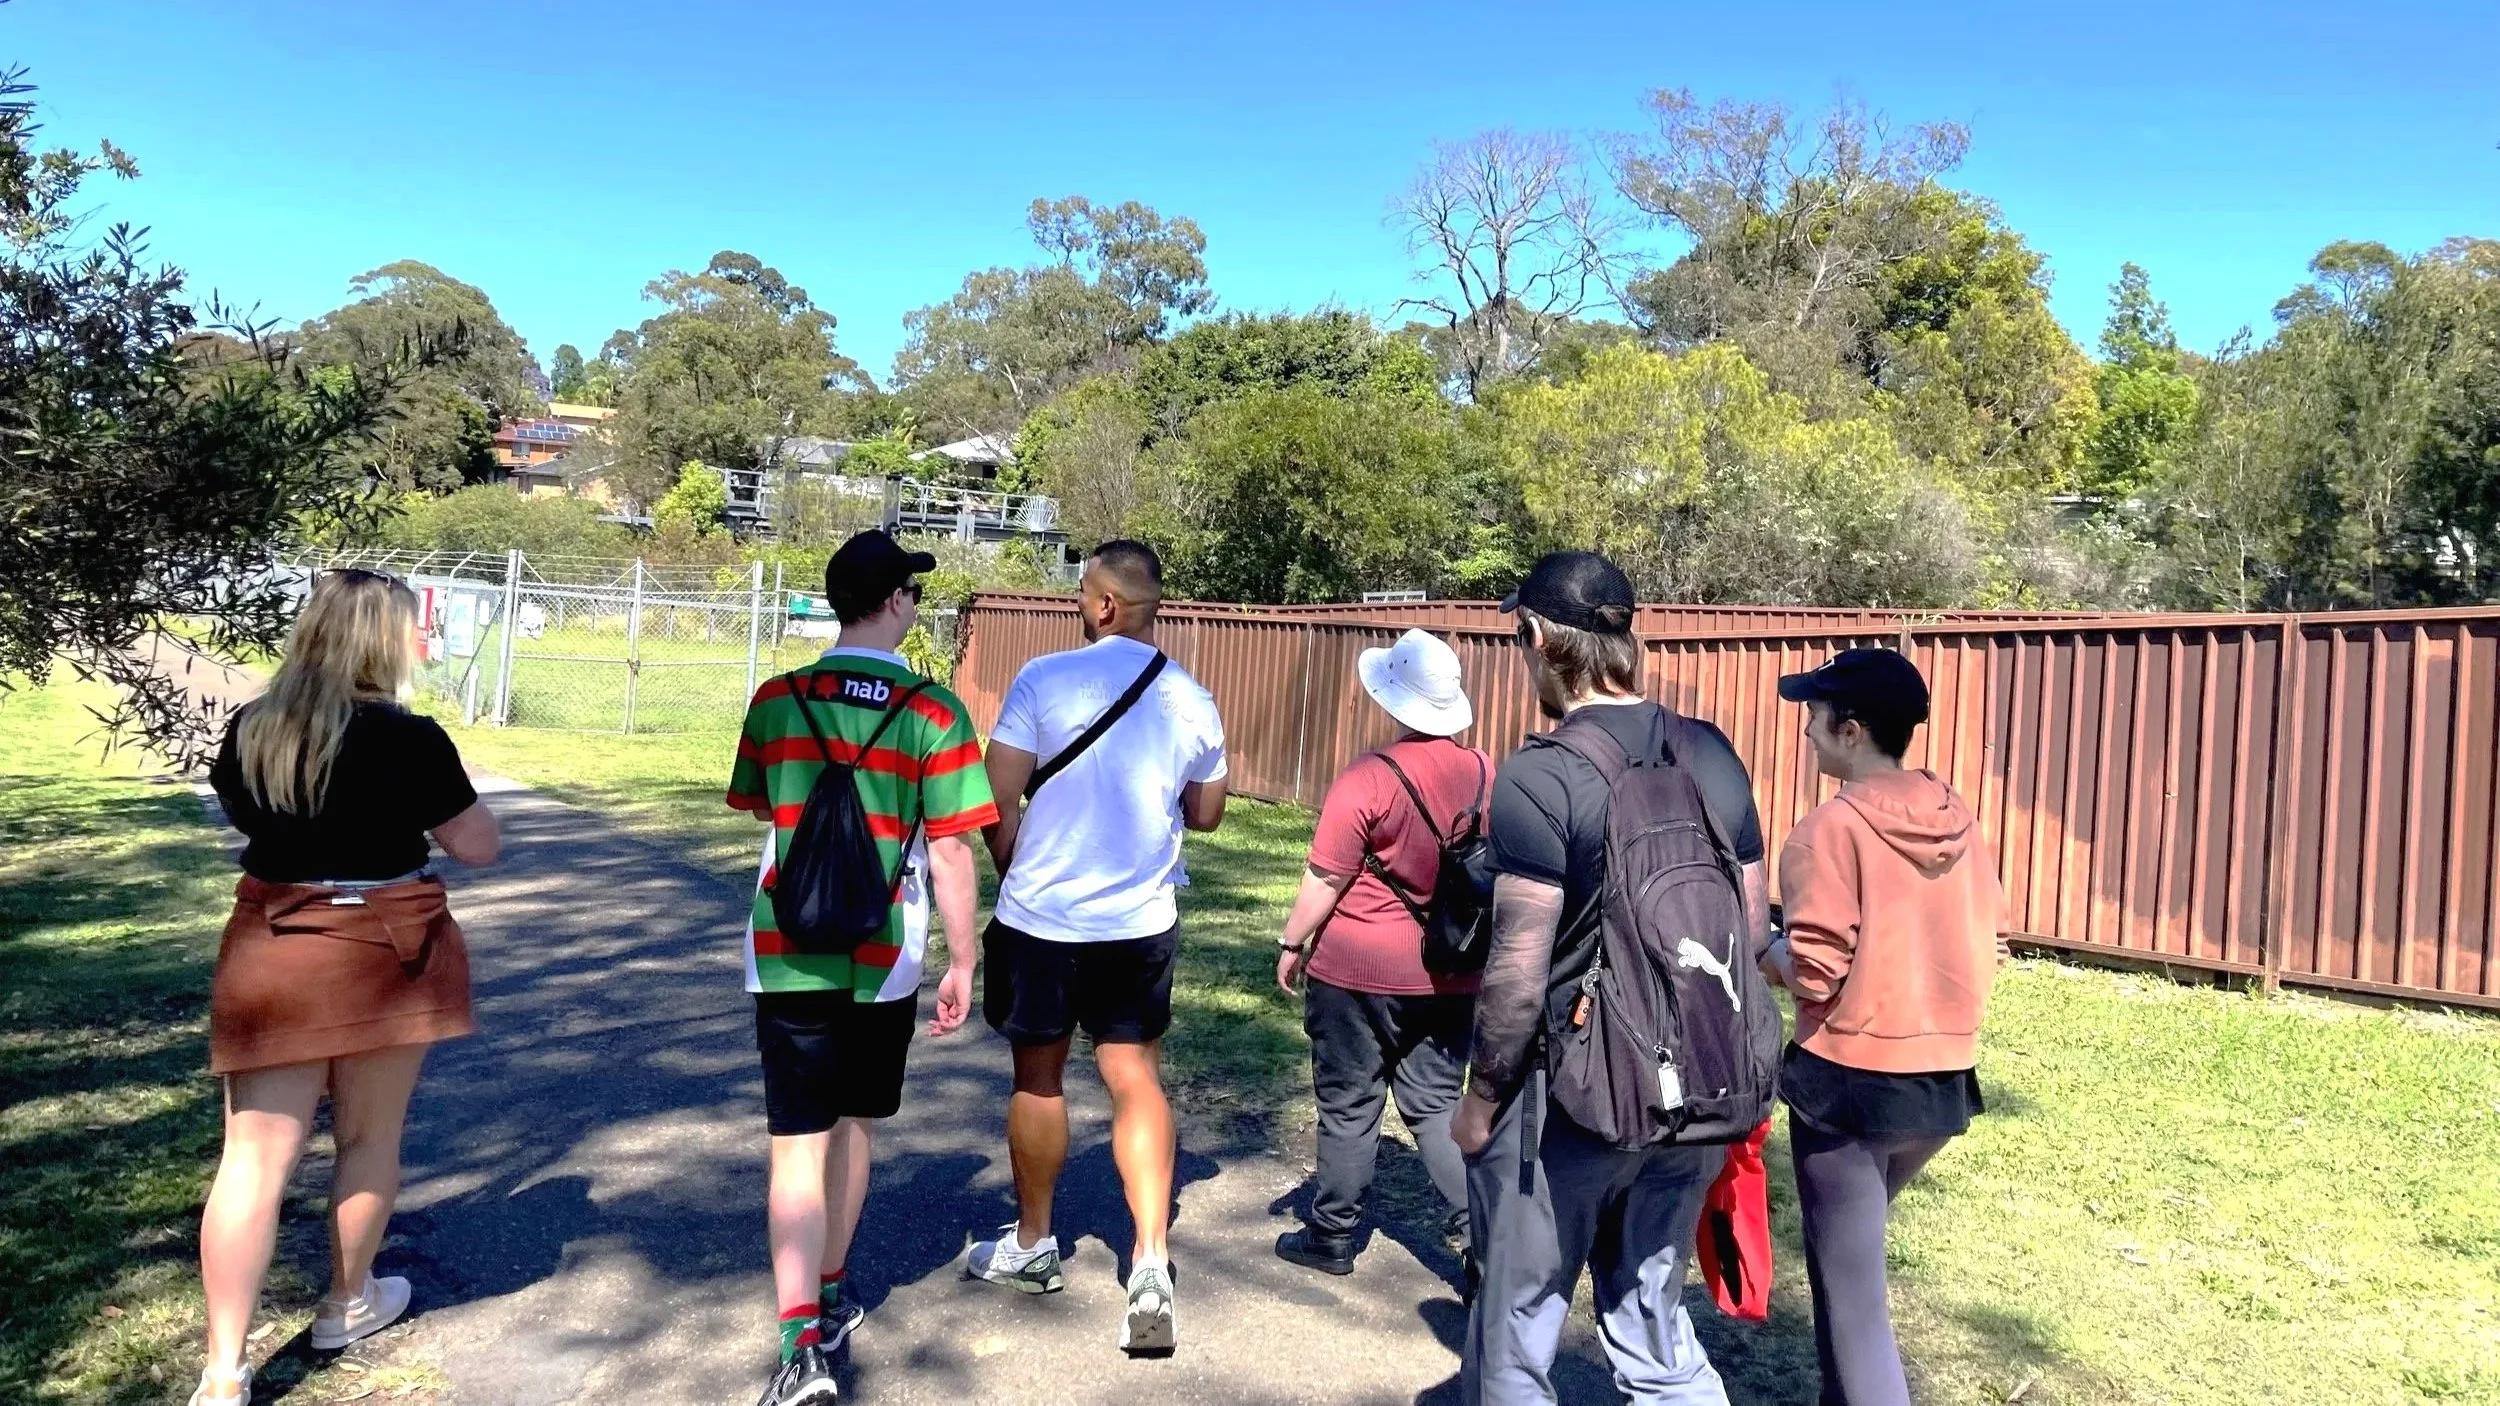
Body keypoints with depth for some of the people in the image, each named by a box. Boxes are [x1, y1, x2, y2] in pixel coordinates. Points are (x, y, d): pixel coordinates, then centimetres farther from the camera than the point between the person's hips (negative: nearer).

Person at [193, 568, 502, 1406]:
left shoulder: (247, 732, 2)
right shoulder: (410, 740, -13)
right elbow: (479, 847, -5)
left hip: (271, 948, 3)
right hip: (384, 951, -3)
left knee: (255, 1158, 3)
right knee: (368, 1138, 16)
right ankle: (349, 1304, 34)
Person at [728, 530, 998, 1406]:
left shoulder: (777, 700, -1)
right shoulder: (933, 712, -9)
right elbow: (950, 854, -10)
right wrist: (962, 963, -1)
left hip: (788, 954, 1)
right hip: (882, 959, 0)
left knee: (799, 1143, 1)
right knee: (853, 1127, 18)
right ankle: (831, 1296, 36)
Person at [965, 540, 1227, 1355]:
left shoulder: (1044, 679, -12)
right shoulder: (1193, 701, 0)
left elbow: (999, 804, -12)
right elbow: (1205, 814, 11)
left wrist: (1016, 881, 5)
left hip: (1042, 917, -2)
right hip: (1142, 923, 3)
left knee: (1037, 1078, 15)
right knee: (1136, 1081, 10)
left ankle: (1032, 1247, 32)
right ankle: (1151, 1264, -2)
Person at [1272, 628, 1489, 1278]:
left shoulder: (1367, 779, -18)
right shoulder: (1485, 774, -2)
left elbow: (1324, 881, -14)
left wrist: (1291, 945, 0)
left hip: (1359, 972, -4)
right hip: (1451, 975, 4)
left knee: (1349, 1108, 10)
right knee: (1435, 1105, 14)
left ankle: (1332, 1238, 24)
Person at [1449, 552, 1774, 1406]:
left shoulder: (1540, 777, -19)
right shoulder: (1714, 756, 1)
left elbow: (1519, 977, -19)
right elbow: (1753, 930, 8)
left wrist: (1480, 1099, -4)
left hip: (1566, 1095, -6)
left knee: (1515, 1335, 13)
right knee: (1655, 1321, 21)